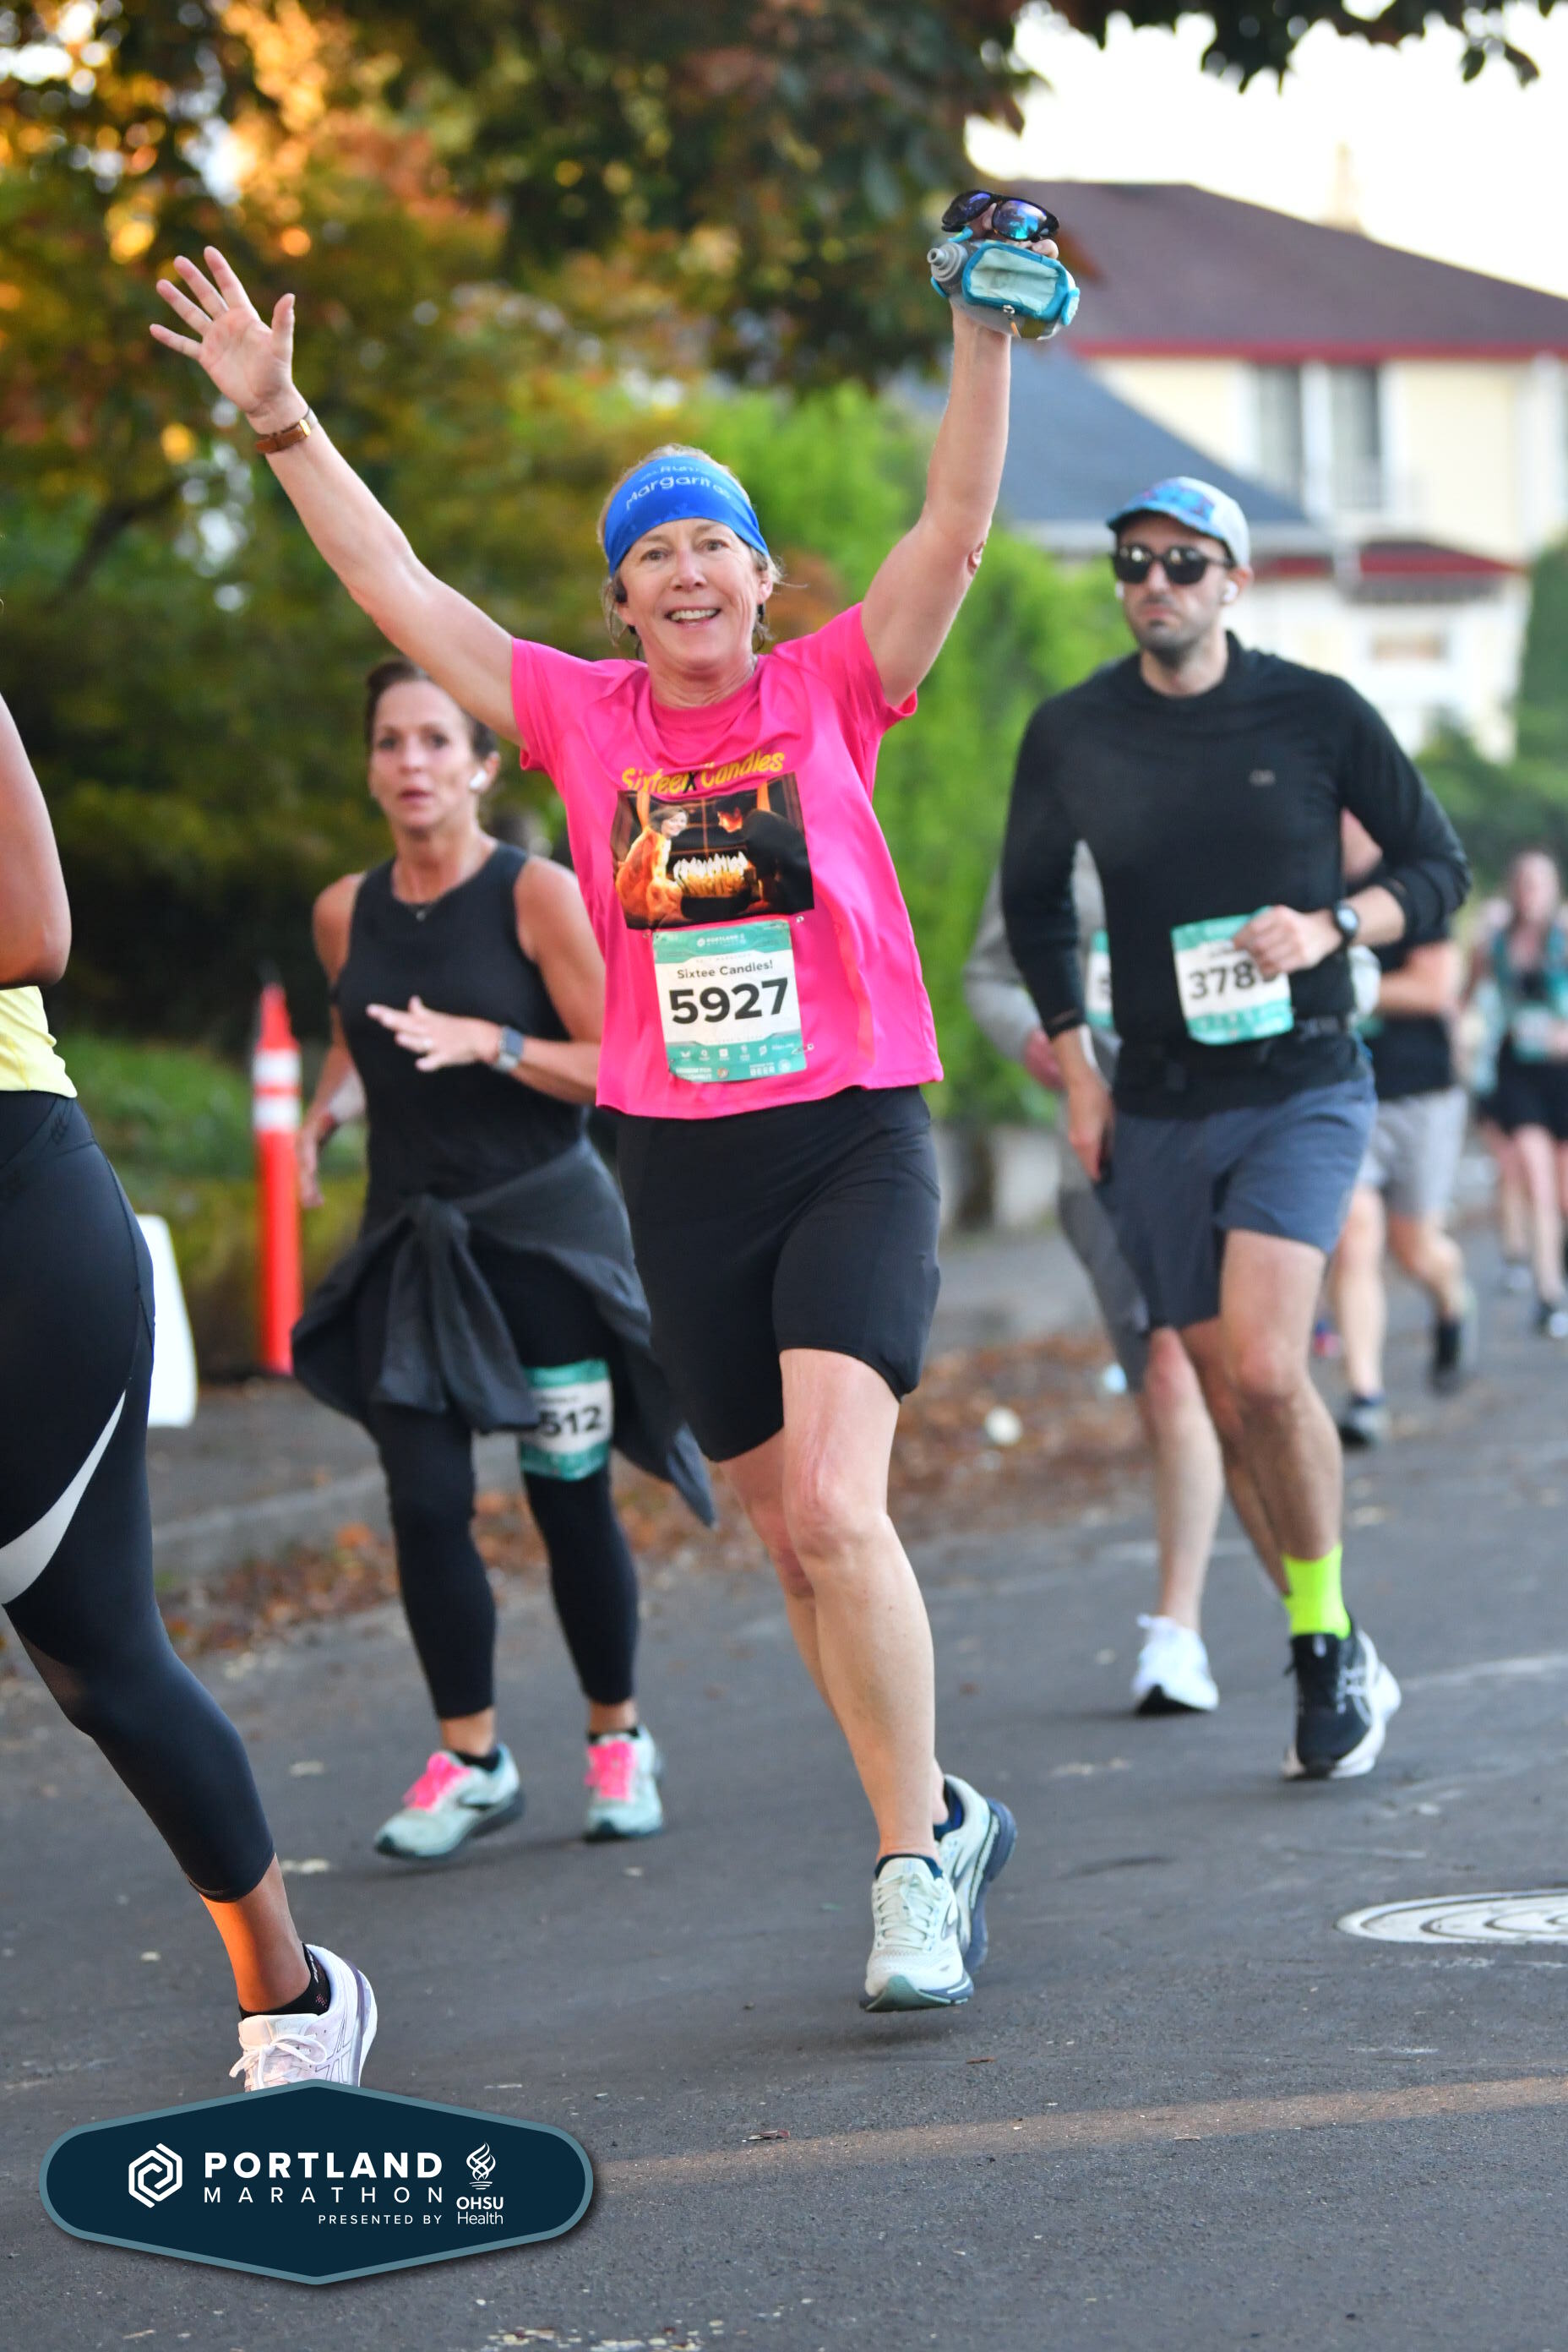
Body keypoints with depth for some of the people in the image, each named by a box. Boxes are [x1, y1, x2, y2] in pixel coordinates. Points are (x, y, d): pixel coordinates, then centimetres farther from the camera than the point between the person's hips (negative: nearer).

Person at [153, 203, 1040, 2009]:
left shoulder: (833, 692, 0)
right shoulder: (582, 719, 5)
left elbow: (958, 521, -8)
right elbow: (395, 587, 6)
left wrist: (983, 340, -18)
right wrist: (282, 423, 3)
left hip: (853, 1144, -4)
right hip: (681, 1168, 4)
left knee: (834, 1505, -19)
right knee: (790, 1537, 9)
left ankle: (909, 1866, -11)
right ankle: (940, 1816, 27)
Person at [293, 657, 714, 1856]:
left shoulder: (538, 894, -9)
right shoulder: (346, 911, 5)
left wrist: (490, 1044, -23)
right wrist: (324, 1104, 5)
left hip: (542, 1228, -4)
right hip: (409, 1237, 4)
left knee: (572, 1496, 1)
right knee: (425, 1503, -4)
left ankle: (619, 1738, 19)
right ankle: (470, 1759, 8)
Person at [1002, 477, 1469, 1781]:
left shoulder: (1318, 713, -4)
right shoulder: (1072, 734, 2)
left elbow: (1440, 865, 4)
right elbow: (1034, 901, 18)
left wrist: (1330, 926, -14)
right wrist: (1076, 1069, 12)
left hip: (1303, 1089, -3)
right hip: (1160, 1111, 3)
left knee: (1264, 1366, -21)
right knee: (1230, 1397, 4)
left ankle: (1327, 1642, -5)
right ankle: (1338, 1655, 18)